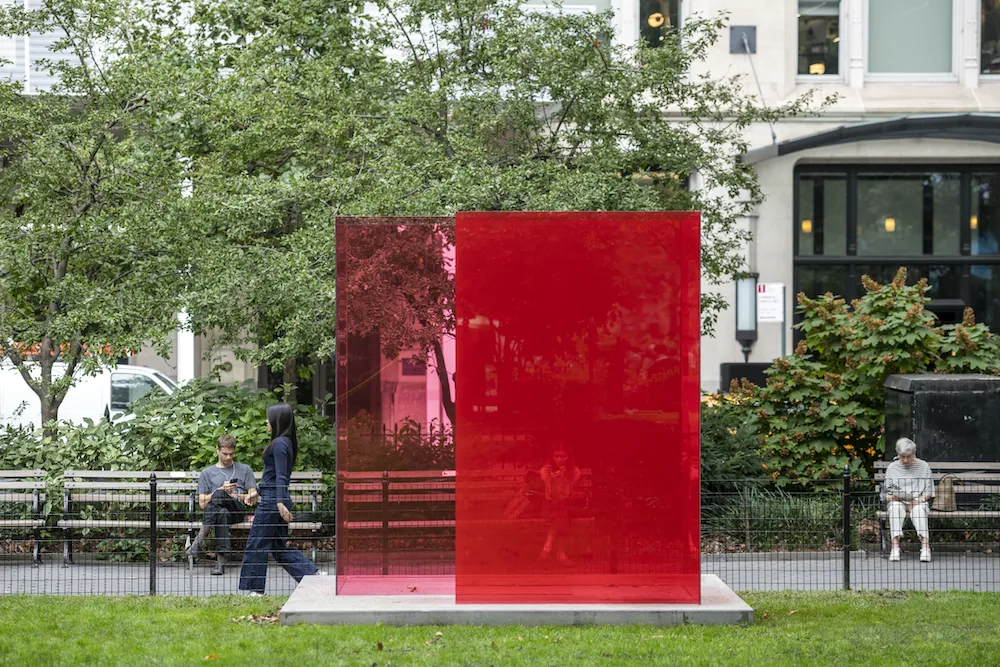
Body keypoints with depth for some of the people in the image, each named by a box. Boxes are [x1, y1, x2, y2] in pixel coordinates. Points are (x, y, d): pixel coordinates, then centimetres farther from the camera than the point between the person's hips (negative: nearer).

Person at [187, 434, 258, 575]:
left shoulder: (245, 470, 22)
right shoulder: (207, 473, 22)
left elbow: (253, 500, 16)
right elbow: (202, 503, 11)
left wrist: (234, 494, -3)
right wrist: (221, 489, -3)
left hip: (240, 510, -1)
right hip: (217, 510, 1)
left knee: (218, 494, -35)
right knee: (222, 513, -40)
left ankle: (199, 540, -39)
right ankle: (221, 560, -45)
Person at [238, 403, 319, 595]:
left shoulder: (279, 443, -14)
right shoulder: (288, 442, 15)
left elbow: (280, 476, -20)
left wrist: (280, 503, -26)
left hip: (272, 500, -9)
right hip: (277, 499, 9)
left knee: (257, 544, 1)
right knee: (279, 546, 13)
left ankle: (255, 589, 7)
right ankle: (313, 573, 6)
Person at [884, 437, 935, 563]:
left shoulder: (923, 466, 9)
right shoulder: (892, 468, 11)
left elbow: (929, 491, 7)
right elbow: (886, 492, 11)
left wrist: (919, 500, -12)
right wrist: (892, 497, -13)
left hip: (918, 501, -1)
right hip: (897, 501, 1)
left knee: (919, 509, -36)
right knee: (896, 508, -35)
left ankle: (925, 546, -47)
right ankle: (895, 546, -45)